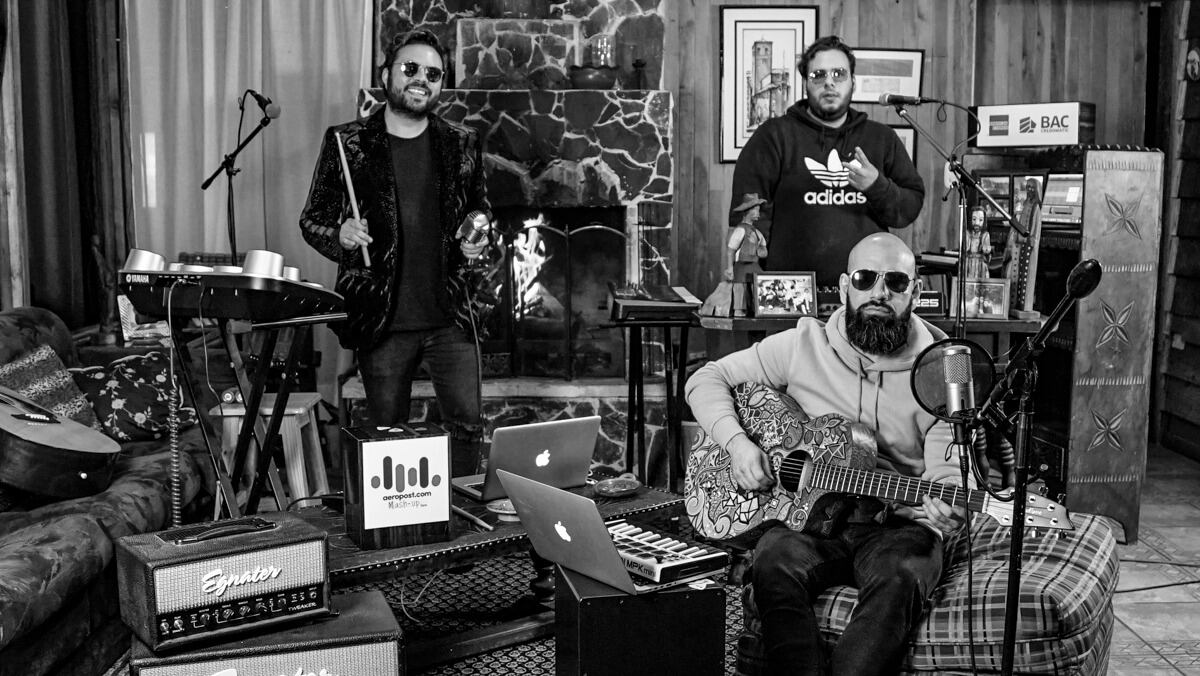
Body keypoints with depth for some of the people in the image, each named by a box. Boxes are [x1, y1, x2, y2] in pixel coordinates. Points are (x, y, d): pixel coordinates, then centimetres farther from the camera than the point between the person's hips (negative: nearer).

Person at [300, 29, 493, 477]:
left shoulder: (461, 144, 6)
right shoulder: (347, 142, 0)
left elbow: (481, 210, 20)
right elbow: (312, 220, 4)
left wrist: (480, 238, -2)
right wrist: (339, 236, -18)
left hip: (450, 316, 2)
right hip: (381, 319, -1)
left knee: (468, 424, -1)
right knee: (388, 437, 8)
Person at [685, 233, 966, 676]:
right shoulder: (804, 345, 3)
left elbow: (946, 474, -3)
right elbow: (707, 379, 7)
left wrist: (946, 510, -27)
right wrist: (736, 443, -10)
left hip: (897, 525, -1)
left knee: (898, 580, -33)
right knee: (775, 562, -31)